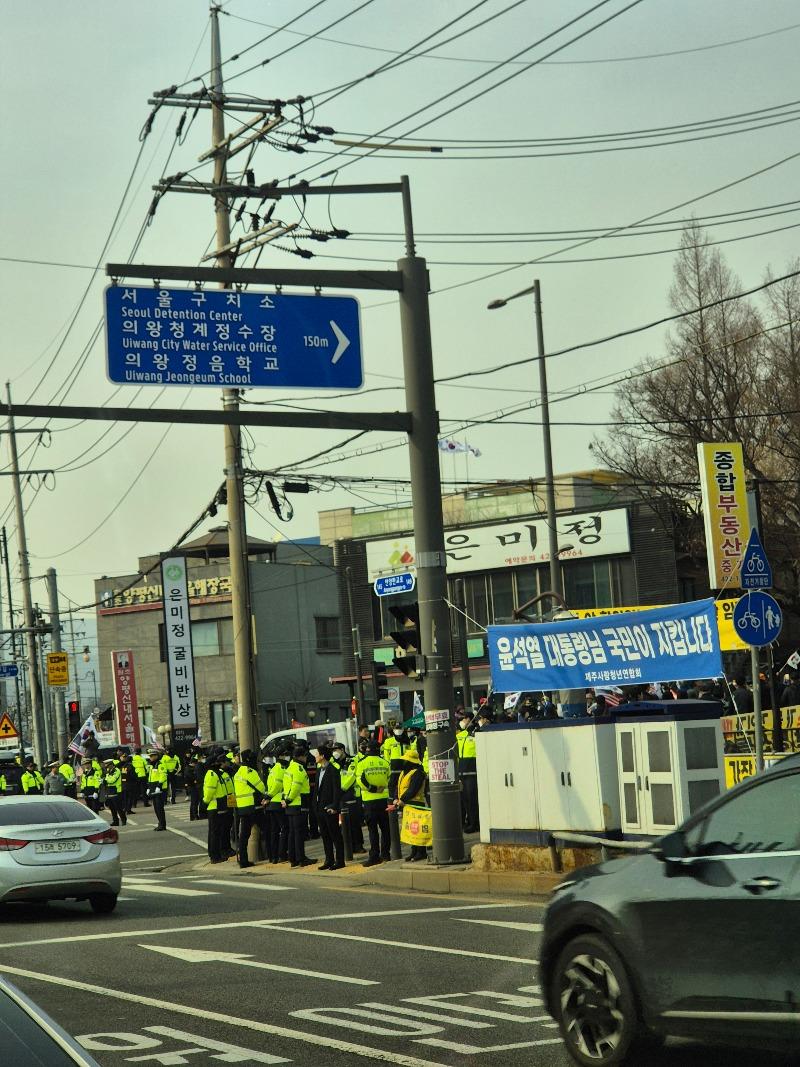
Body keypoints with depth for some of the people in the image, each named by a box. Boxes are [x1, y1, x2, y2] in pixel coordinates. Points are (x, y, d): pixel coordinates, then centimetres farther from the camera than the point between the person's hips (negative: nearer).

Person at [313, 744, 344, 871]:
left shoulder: (333, 770, -12)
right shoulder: (319, 770, 14)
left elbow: (337, 789, -15)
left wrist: (334, 807, -19)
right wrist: (316, 806, 12)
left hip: (330, 809, -9)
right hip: (320, 808, 9)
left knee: (335, 835, -2)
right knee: (325, 836, 11)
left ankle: (339, 860, 3)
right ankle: (329, 860, 17)